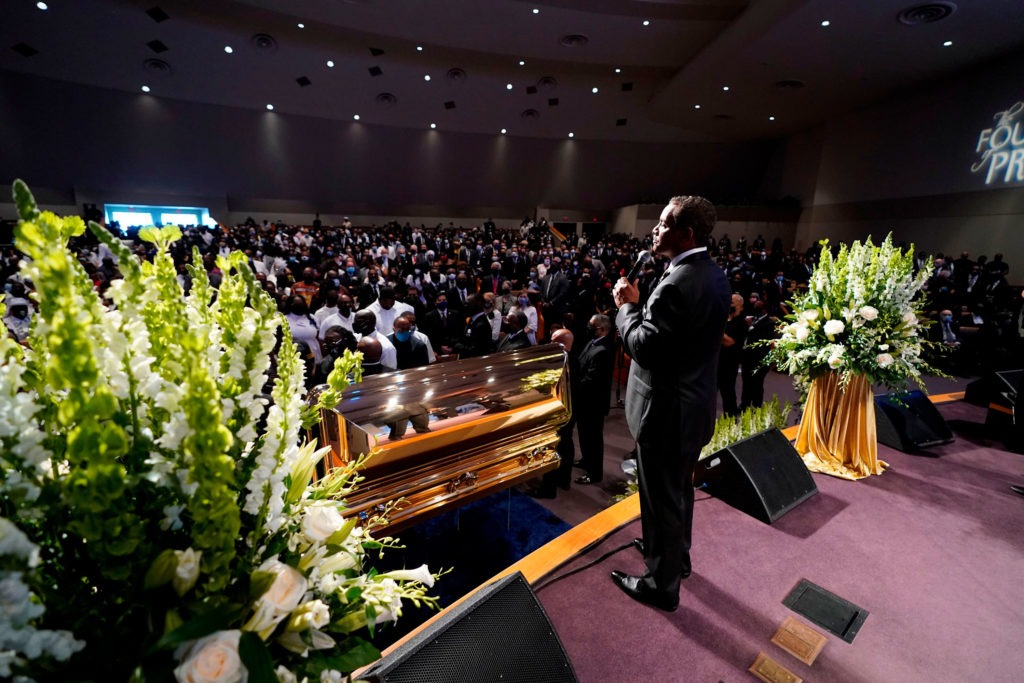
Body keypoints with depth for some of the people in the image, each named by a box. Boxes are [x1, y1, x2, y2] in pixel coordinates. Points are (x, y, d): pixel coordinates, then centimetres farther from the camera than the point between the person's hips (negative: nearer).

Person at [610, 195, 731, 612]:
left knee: (661, 498, 10)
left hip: (667, 410, -10)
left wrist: (627, 305, -13)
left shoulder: (677, 283, -27)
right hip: (694, 403, 10)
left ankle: (662, 584, 31)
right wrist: (642, 304, 4)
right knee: (679, 490, 27)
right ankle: (676, 554, 50)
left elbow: (643, 347, -26)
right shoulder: (715, 276, 5)